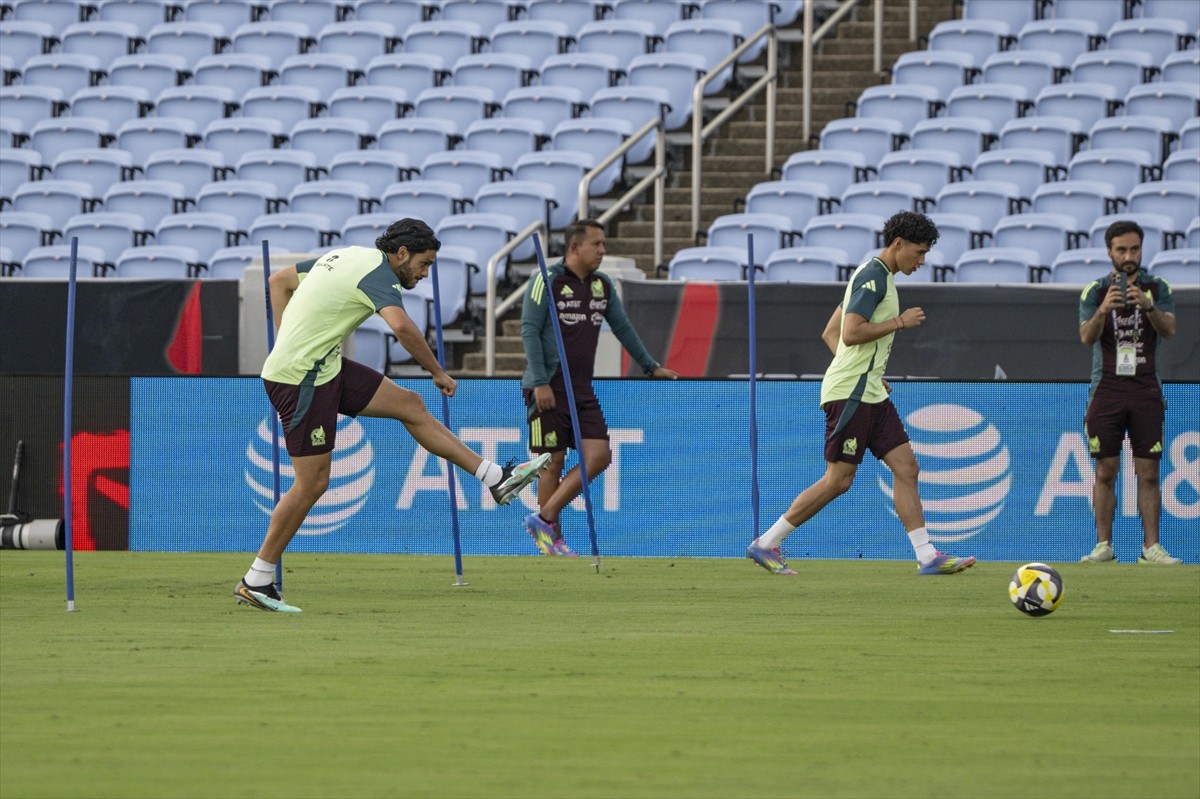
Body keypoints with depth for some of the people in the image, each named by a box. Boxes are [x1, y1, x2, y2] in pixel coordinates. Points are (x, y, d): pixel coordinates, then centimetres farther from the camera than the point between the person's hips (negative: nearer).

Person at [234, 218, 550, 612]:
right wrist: (438, 372, -20)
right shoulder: (377, 271, -15)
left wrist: (288, 343, 18)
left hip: (326, 367, 10)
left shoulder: (346, 256, 13)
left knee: (410, 405, 9)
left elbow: (279, 281, 22)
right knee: (312, 483, -5)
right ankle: (255, 582, 3)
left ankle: (496, 478, 12)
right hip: (302, 379, -10)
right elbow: (402, 326, -33)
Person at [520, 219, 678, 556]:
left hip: (583, 389, 7)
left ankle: (544, 520, 0)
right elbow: (529, 330, -12)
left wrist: (650, 365, 27)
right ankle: (552, 540, 5)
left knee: (598, 457, -5)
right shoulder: (547, 282, -9)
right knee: (553, 462, -3)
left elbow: (622, 327, 23)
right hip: (549, 389, -7)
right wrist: (540, 383, -18)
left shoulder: (602, 285, 11)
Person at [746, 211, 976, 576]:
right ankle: (766, 544, 0)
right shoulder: (873, 276, -12)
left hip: (870, 394, 10)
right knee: (838, 480, -7)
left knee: (906, 467, 3)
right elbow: (851, 333, -23)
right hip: (850, 394, -10)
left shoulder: (877, 277, 19)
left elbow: (830, 333, 23)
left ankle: (927, 556, 0)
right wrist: (900, 322, -13)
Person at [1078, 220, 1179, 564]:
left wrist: (1148, 306, -27)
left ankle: (1151, 547, -2)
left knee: (1148, 473, -2)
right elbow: (1087, 337, -6)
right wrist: (1104, 309, -26)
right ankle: (1103, 546, 3)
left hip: (1146, 391, 0)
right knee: (1105, 472, -1)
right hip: (1107, 390, 0)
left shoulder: (1157, 288, 6)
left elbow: (1169, 329, -8)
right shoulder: (1095, 291, 6)